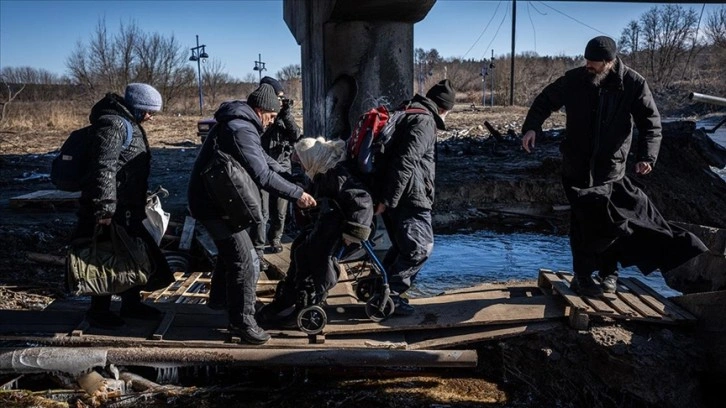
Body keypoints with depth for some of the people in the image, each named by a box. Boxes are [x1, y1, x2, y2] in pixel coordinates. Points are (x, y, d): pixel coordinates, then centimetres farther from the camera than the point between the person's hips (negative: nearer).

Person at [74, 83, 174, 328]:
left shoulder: (128, 123, 16)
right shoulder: (112, 124, -17)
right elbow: (103, 169, -25)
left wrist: (141, 204, 30)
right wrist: (104, 209, -27)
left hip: (128, 209, 10)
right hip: (110, 212, -10)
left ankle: (131, 304, 30)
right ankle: (98, 312, 15)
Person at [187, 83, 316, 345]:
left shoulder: (238, 123, 11)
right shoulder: (241, 130, -23)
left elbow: (263, 159, 19)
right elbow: (262, 176, -29)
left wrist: (290, 179, 13)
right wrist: (297, 194, -23)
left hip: (212, 197, 11)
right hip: (215, 204, -11)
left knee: (230, 251, 27)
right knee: (245, 262, -9)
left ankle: (219, 298, 45)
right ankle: (242, 321, 0)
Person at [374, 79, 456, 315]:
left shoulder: (406, 115, 19)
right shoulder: (425, 121, -13)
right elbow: (406, 163, -24)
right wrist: (388, 200, -23)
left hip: (395, 196, 10)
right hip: (408, 197, -10)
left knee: (403, 246, 20)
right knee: (420, 247, -1)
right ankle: (388, 295, 2)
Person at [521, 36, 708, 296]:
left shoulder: (634, 84, -9)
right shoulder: (574, 79, -7)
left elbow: (651, 122, -7)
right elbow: (545, 101, 4)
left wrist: (647, 154, -22)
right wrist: (532, 127, -13)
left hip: (611, 168, 0)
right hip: (577, 167, 0)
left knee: (609, 220, 8)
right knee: (583, 221, 2)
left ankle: (608, 272, 26)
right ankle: (583, 276, 14)